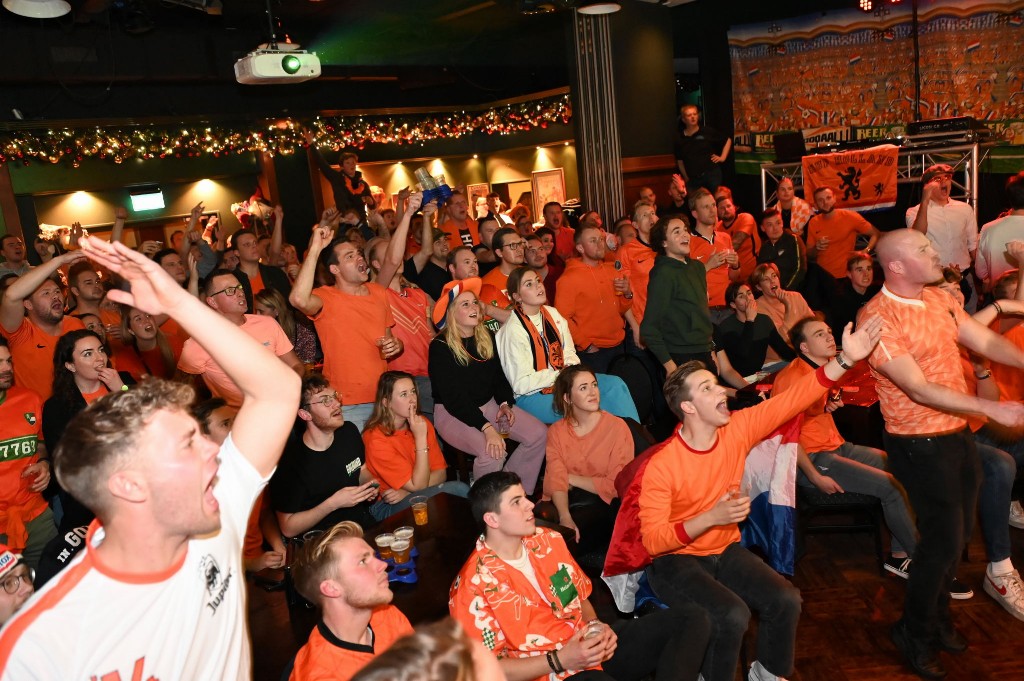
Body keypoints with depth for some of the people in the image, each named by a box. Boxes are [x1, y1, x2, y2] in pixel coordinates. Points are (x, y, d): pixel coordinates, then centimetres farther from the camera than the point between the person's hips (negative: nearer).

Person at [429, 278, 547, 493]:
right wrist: (486, 427, -30)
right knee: (493, 451, -33)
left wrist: (505, 403, -6)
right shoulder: (440, 346, -14)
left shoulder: (487, 337, 7)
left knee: (539, 434, -12)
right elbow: (452, 397, -20)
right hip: (452, 413, -7)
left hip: (489, 404, 7)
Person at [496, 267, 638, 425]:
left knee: (615, 384, -9)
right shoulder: (514, 330, -18)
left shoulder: (553, 314, 6)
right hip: (531, 396, -8)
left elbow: (569, 352, 9)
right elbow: (521, 384, -19)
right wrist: (560, 375, -17)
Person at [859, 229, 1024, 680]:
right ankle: (915, 634, 24)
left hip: (957, 434, 8)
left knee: (957, 531, 20)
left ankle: (938, 615, 43)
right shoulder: (877, 317, -21)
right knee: (944, 539, 1)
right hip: (919, 444, -8)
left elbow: (987, 343, 4)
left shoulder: (939, 299, 5)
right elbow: (919, 389, -24)